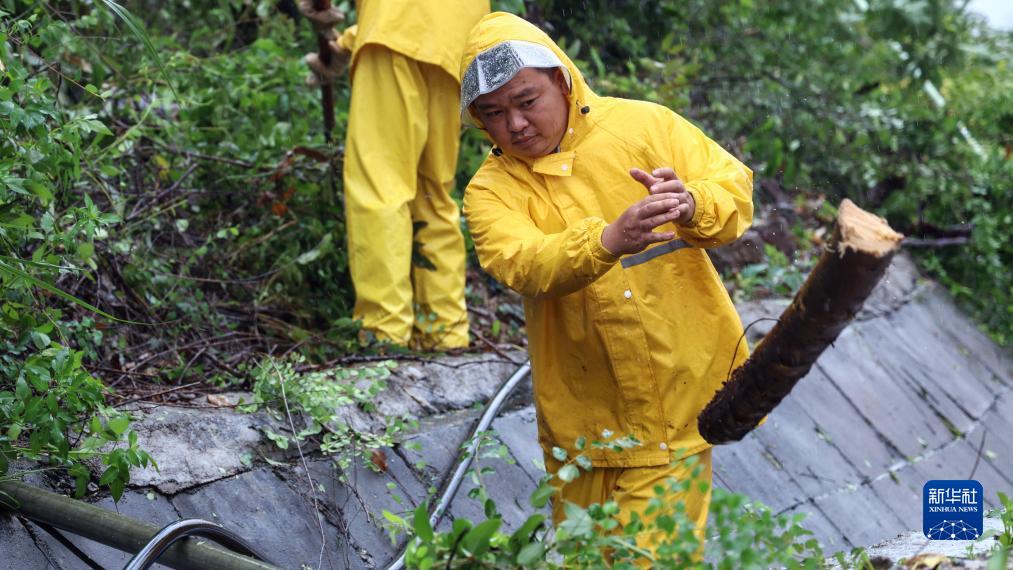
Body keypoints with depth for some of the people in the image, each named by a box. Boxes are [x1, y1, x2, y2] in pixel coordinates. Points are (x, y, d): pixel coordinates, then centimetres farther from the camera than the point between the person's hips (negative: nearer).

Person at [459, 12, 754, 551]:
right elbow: (524, 265, -22)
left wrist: (692, 204, -31)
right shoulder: (490, 190, -3)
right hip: (584, 415, 2)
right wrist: (608, 240, -41)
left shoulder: (644, 124, -2)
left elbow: (736, 190, -8)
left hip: (679, 388, -2)